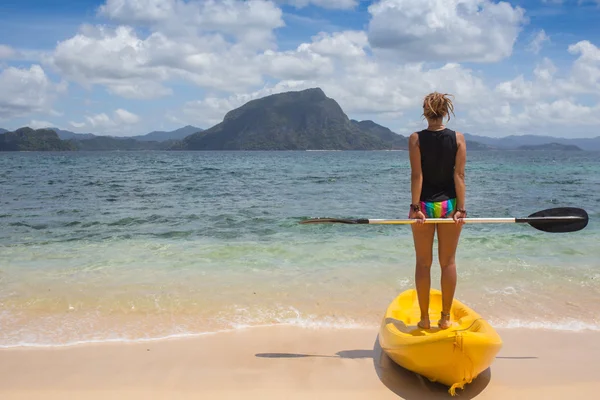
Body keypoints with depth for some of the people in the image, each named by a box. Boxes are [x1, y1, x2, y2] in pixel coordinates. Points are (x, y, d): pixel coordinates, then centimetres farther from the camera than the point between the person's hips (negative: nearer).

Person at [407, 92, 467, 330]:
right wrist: (461, 209, -5)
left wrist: (415, 207, -11)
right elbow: (459, 175, -5)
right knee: (448, 262, 11)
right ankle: (445, 318, 18)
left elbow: (417, 175, -12)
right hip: (449, 205, 1)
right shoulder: (458, 138, -2)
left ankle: (424, 318, 15)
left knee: (423, 262, 9)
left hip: (424, 205, -1)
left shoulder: (416, 139, -6)